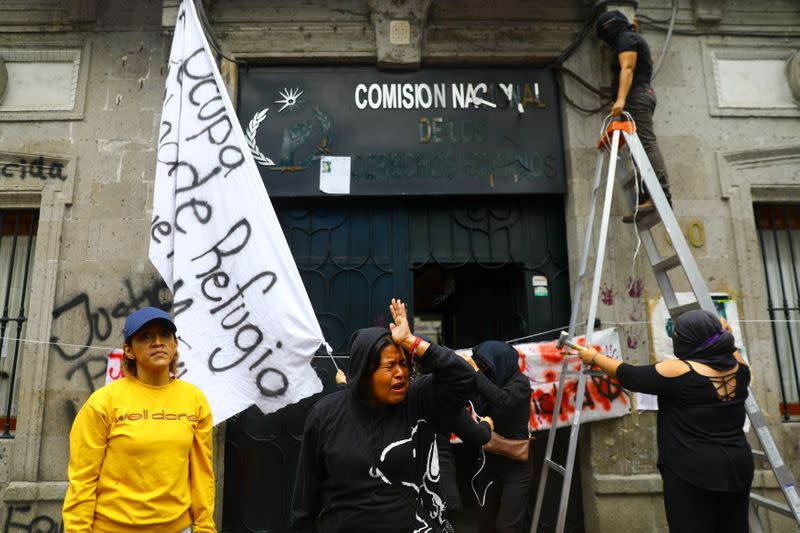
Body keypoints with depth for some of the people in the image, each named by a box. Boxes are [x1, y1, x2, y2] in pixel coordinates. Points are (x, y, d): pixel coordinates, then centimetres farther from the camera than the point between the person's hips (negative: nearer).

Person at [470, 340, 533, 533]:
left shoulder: (520, 382, -13)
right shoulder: (492, 382, 3)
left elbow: (503, 400, -34)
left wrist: (476, 373, -27)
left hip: (516, 464, -6)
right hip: (493, 462, 6)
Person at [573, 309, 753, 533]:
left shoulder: (678, 371, -17)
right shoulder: (740, 369, 0)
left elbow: (629, 377, -5)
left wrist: (595, 357, 7)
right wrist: (722, 336, 28)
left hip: (691, 471, -7)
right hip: (737, 467, 7)